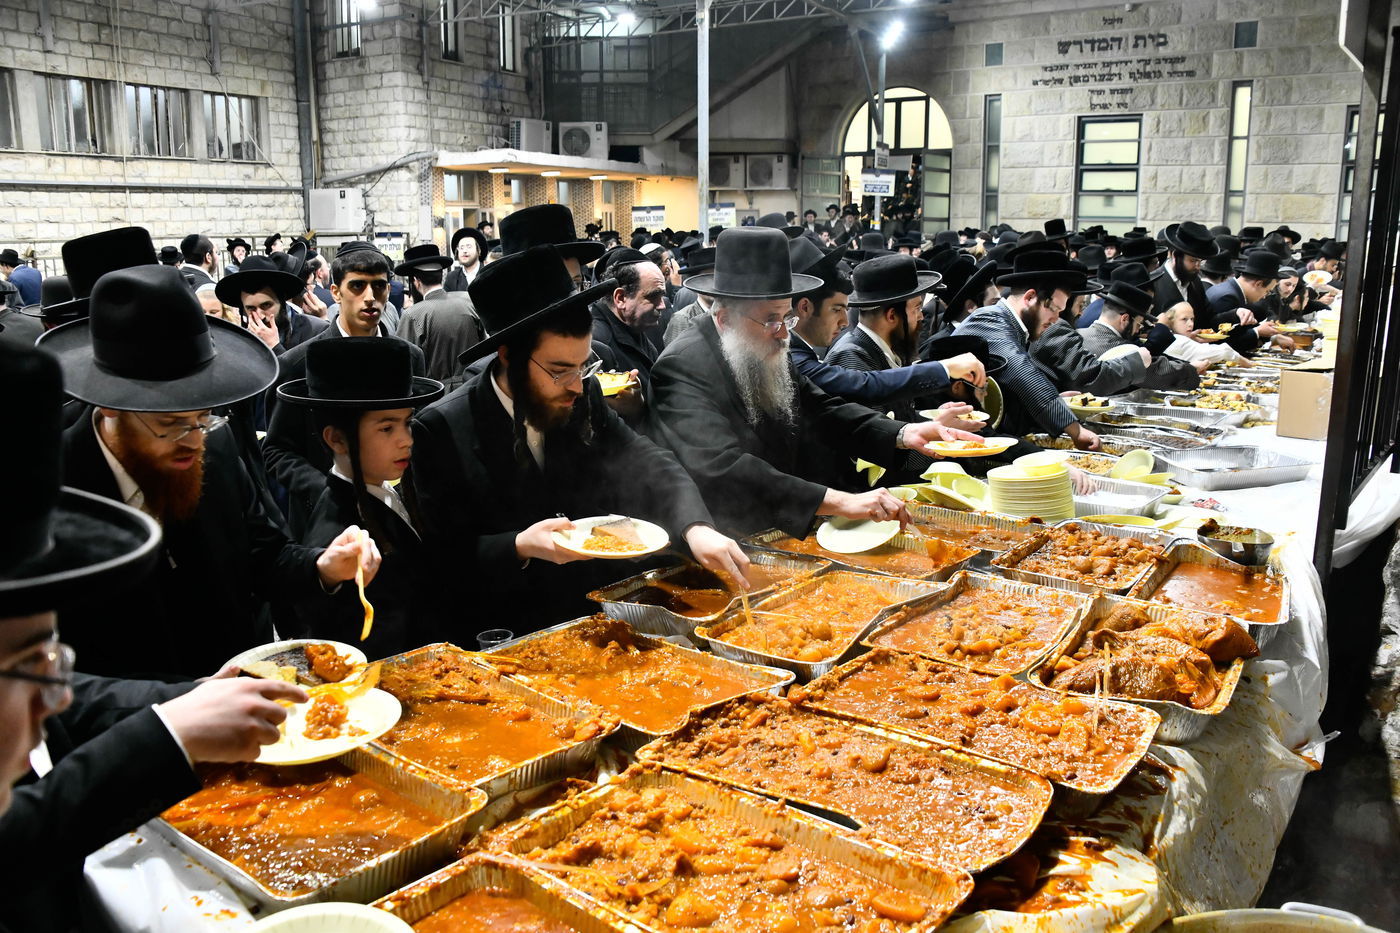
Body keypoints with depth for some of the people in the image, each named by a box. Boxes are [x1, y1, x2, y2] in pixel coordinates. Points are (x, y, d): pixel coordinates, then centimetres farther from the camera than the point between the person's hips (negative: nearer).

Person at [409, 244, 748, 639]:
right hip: (503, 634, -3)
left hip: (599, 616, 4)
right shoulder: (441, 429, -12)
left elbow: (650, 465, -2)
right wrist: (519, 547, -26)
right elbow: (442, 559, -9)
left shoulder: (583, 398, 2)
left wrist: (696, 528, -21)